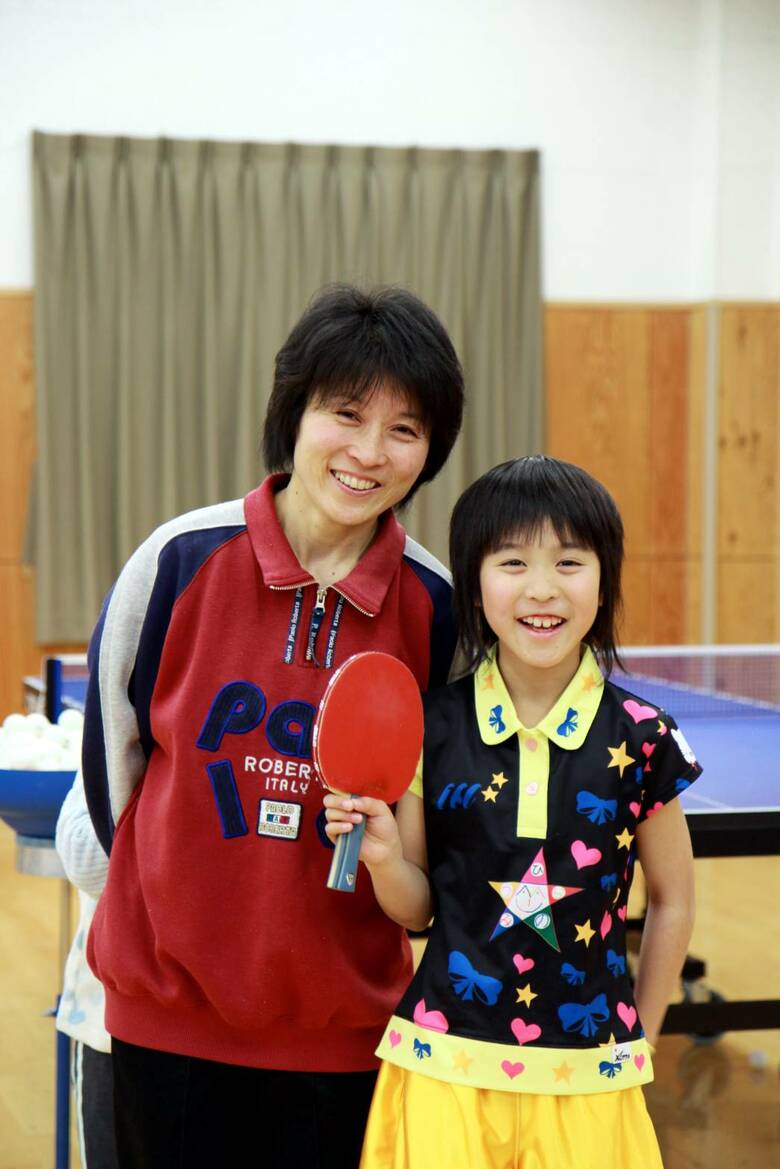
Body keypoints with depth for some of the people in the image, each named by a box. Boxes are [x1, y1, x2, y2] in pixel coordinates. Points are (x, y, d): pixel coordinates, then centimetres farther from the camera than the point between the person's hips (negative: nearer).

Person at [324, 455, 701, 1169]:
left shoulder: (638, 738, -5)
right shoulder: (431, 728, -3)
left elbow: (672, 901, 8)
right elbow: (416, 908, 5)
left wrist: (637, 1043, 8)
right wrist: (384, 857, -14)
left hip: (587, 1082, 0)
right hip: (447, 1066, 0)